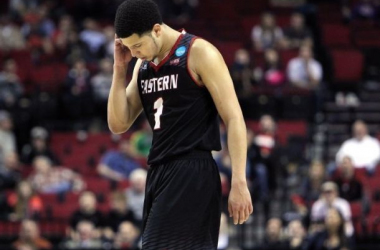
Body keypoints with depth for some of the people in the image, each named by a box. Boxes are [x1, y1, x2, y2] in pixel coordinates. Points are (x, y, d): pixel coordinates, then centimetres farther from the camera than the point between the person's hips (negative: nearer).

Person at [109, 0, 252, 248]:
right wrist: (120, 69, 3)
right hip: (159, 172, 8)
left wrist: (239, 183, -17)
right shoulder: (144, 64, 14)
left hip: (192, 173, -8)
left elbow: (234, 118, -11)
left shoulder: (199, 53, -8)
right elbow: (118, 125, 13)